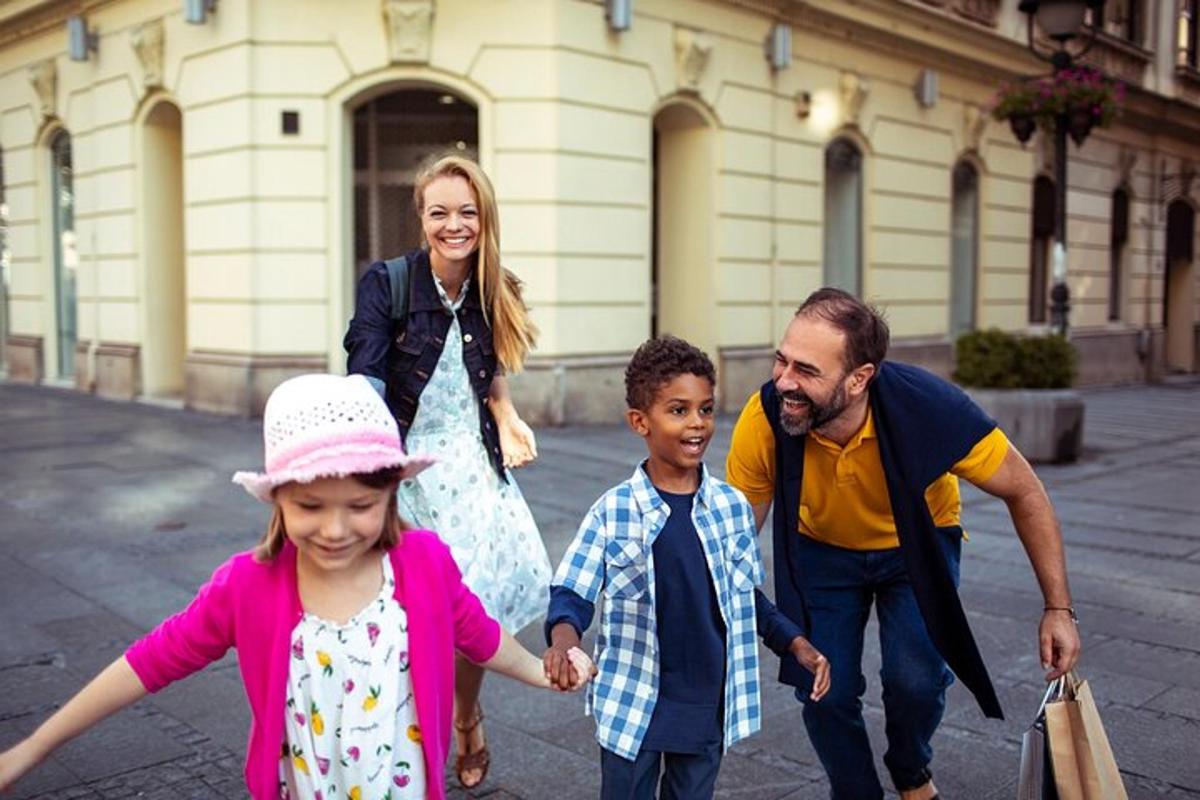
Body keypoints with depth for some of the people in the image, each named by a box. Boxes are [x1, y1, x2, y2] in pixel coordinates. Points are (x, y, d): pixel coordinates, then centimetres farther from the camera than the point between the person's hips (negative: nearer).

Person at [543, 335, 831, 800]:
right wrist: (564, 636, -30)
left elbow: (747, 597, 10)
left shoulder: (732, 505, -1)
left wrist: (796, 644, 0)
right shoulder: (613, 510, -10)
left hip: (708, 705, 3)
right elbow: (572, 592, -10)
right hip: (632, 704, -2)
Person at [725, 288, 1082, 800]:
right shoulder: (763, 421, -33)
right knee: (825, 690, -5)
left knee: (915, 678, -15)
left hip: (917, 545, -1)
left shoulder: (930, 408, -37)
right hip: (822, 550, 1)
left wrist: (1058, 608, -17)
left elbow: (1024, 493, -19)